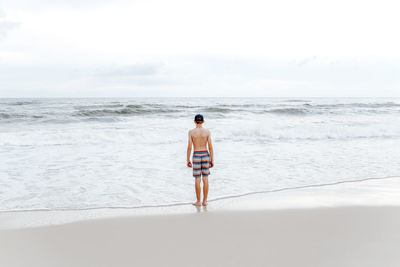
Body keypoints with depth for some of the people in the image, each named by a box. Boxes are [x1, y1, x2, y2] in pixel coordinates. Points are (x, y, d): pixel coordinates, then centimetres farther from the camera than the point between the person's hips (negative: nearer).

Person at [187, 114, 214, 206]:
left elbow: (189, 147, -7)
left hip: (196, 156, -1)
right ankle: (205, 201, 12)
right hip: (205, 155, 2)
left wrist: (188, 160, 1)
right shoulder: (207, 131, -2)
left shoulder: (191, 132, -6)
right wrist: (212, 160, 3)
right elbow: (210, 146, -4)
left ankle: (198, 201, 10)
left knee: (197, 179, 5)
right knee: (205, 179, 8)